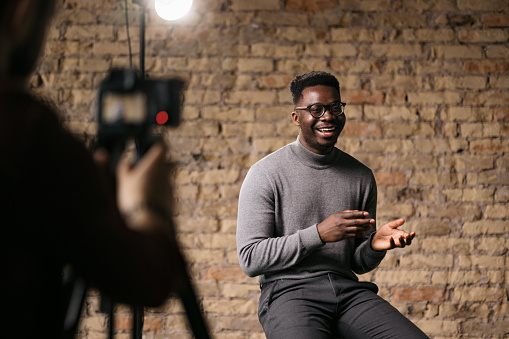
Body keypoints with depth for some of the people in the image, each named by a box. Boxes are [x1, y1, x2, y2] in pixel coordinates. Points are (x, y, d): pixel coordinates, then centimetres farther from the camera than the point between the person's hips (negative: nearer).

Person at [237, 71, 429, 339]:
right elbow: (250, 259, -7)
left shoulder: (361, 176, 13)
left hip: (348, 289, 4)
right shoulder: (266, 174, 0)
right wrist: (319, 234, -15)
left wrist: (374, 245, -5)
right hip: (289, 291, -4)